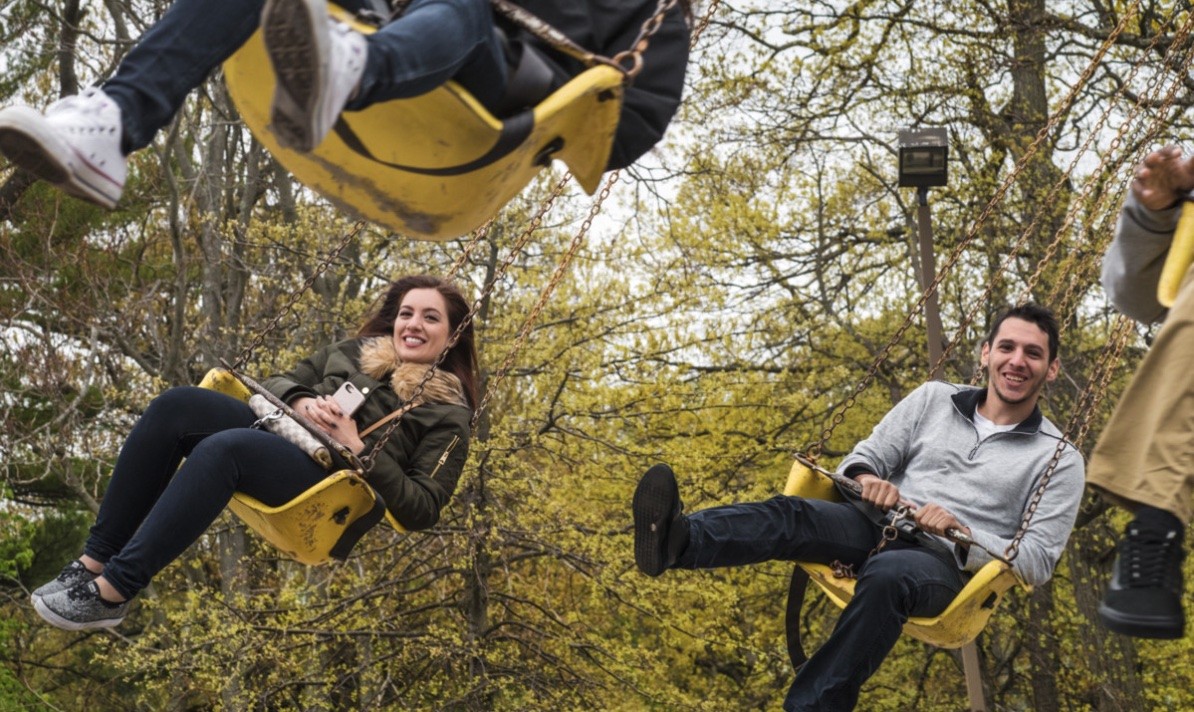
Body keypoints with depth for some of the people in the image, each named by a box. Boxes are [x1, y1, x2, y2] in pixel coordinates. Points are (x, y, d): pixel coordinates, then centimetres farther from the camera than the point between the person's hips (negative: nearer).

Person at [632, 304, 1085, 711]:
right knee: (791, 515, -28)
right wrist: (867, 479, -11)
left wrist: (963, 536, -14)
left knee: (886, 575, -39)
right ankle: (676, 540, -54)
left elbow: (1037, 562, 2)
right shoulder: (934, 399, 16)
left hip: (945, 564, -3)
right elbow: (863, 457, 14)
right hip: (881, 526, 3)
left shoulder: (1059, 460, 8)